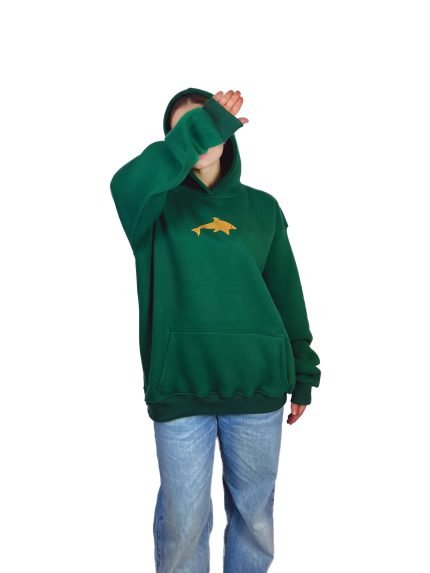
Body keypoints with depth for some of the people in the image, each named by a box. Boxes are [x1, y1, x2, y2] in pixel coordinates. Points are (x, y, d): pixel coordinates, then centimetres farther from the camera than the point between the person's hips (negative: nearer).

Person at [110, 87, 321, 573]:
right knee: (183, 522, 7)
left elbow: (288, 295, 12)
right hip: (178, 387, -2)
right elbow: (127, 185, -22)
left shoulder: (262, 207, 11)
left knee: (254, 514, 15)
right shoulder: (160, 205, 3)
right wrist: (198, 127, -19)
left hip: (259, 385, 2)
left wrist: (304, 375, 11)